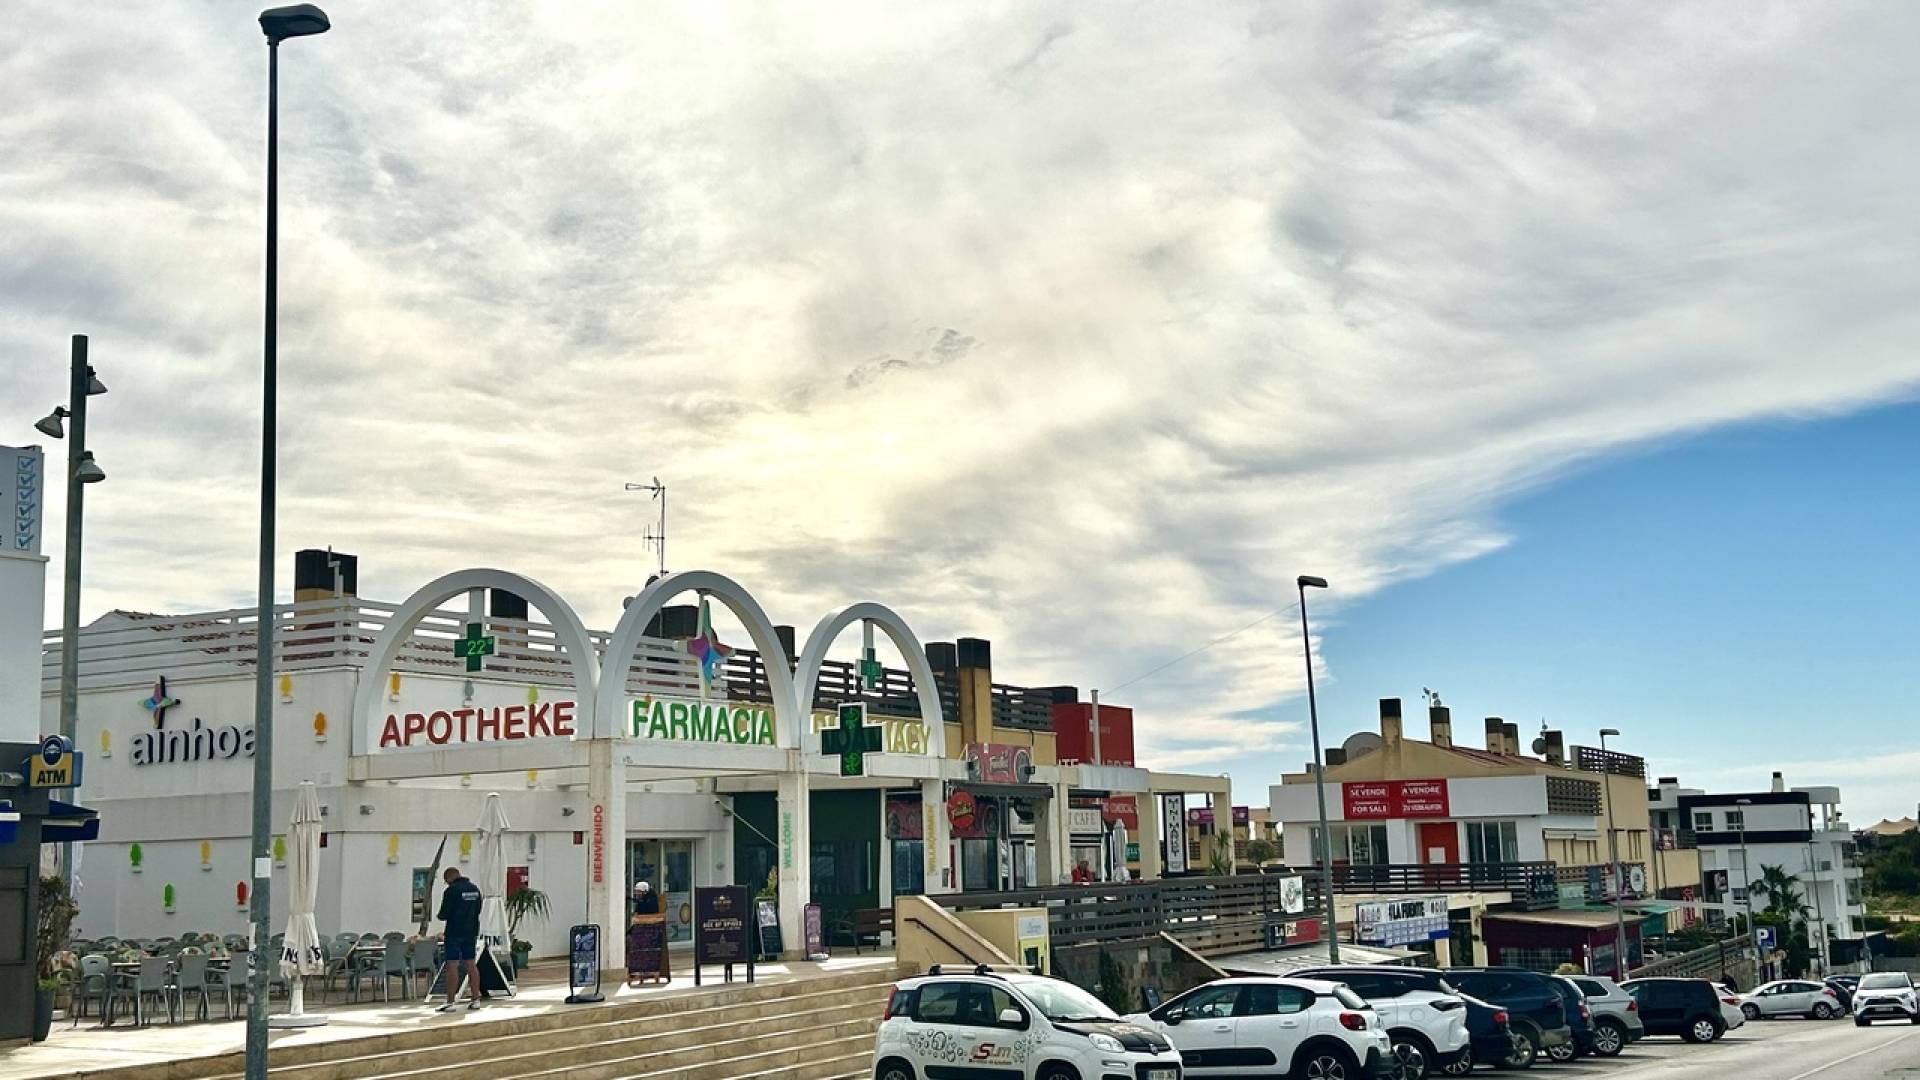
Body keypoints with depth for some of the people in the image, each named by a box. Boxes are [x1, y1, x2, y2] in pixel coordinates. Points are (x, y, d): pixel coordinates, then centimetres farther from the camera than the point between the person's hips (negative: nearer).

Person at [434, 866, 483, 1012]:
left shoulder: (451, 891, -13)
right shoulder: (475, 889, 9)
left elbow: (444, 914, -13)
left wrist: (439, 916, 8)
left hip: (455, 933, -7)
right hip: (471, 932, 7)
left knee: (452, 966, -6)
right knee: (471, 965, 11)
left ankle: (450, 1002, -8)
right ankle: (475, 999, 12)